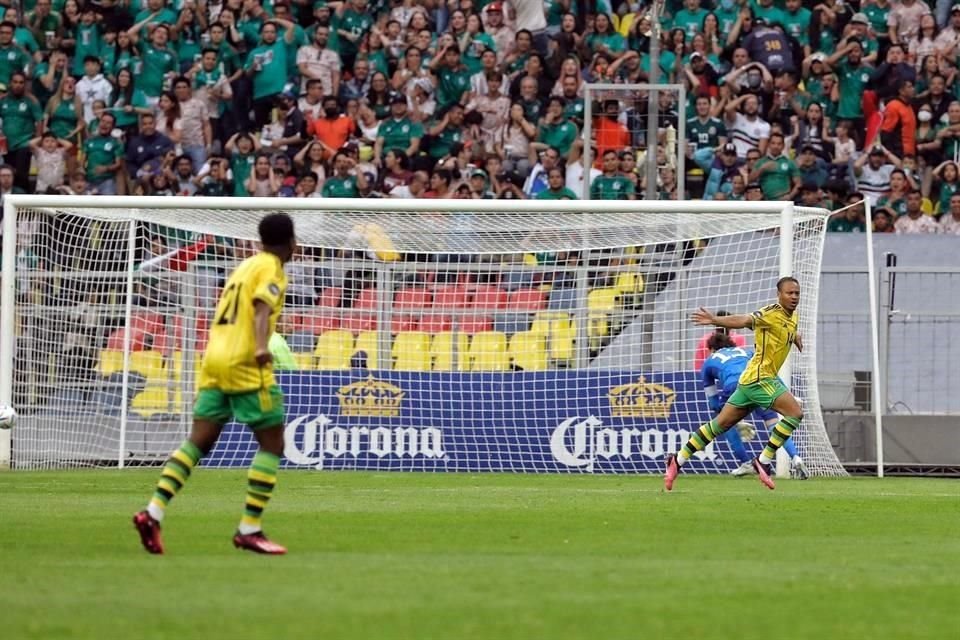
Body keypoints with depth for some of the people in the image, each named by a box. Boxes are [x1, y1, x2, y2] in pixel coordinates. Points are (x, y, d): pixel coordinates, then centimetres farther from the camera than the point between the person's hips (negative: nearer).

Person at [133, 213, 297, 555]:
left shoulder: (245, 266, 22)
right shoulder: (271, 269, -3)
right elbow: (262, 309, -21)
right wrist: (262, 347, -36)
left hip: (215, 358, 8)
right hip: (245, 363, -8)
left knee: (199, 441, 3)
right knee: (272, 443, 0)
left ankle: (154, 511, -12)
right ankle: (249, 529, -3)